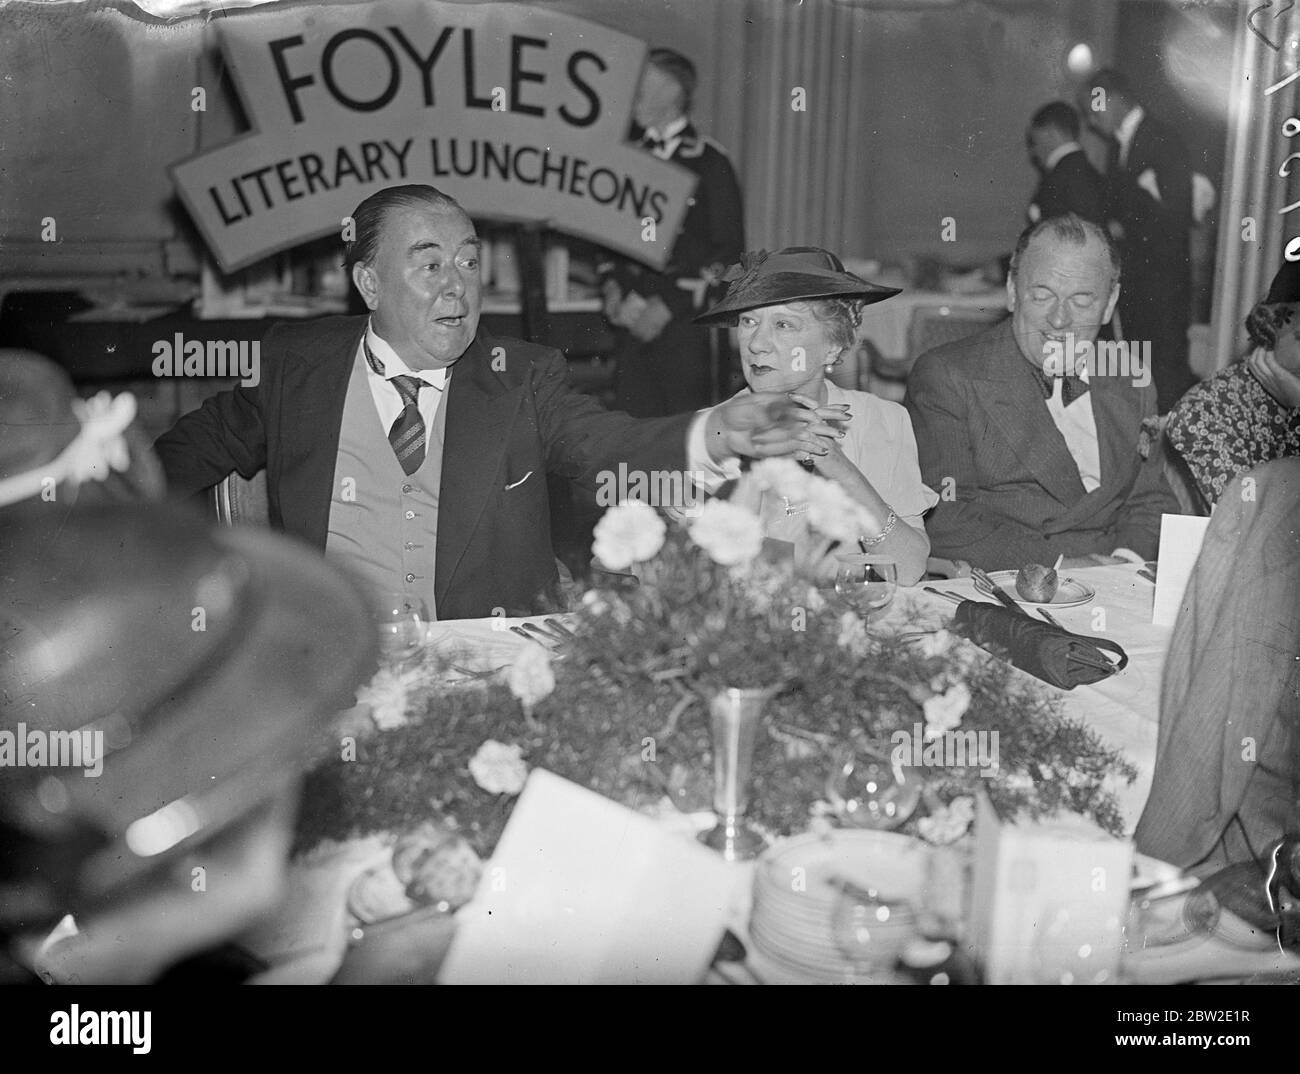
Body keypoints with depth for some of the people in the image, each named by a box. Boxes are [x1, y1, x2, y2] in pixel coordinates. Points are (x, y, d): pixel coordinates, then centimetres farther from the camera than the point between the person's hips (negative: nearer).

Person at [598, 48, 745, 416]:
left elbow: (729, 250, -7)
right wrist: (611, 286, 1)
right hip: (631, 318, 5)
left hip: (683, 319, -5)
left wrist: (668, 305, -13)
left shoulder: (709, 162, -4)